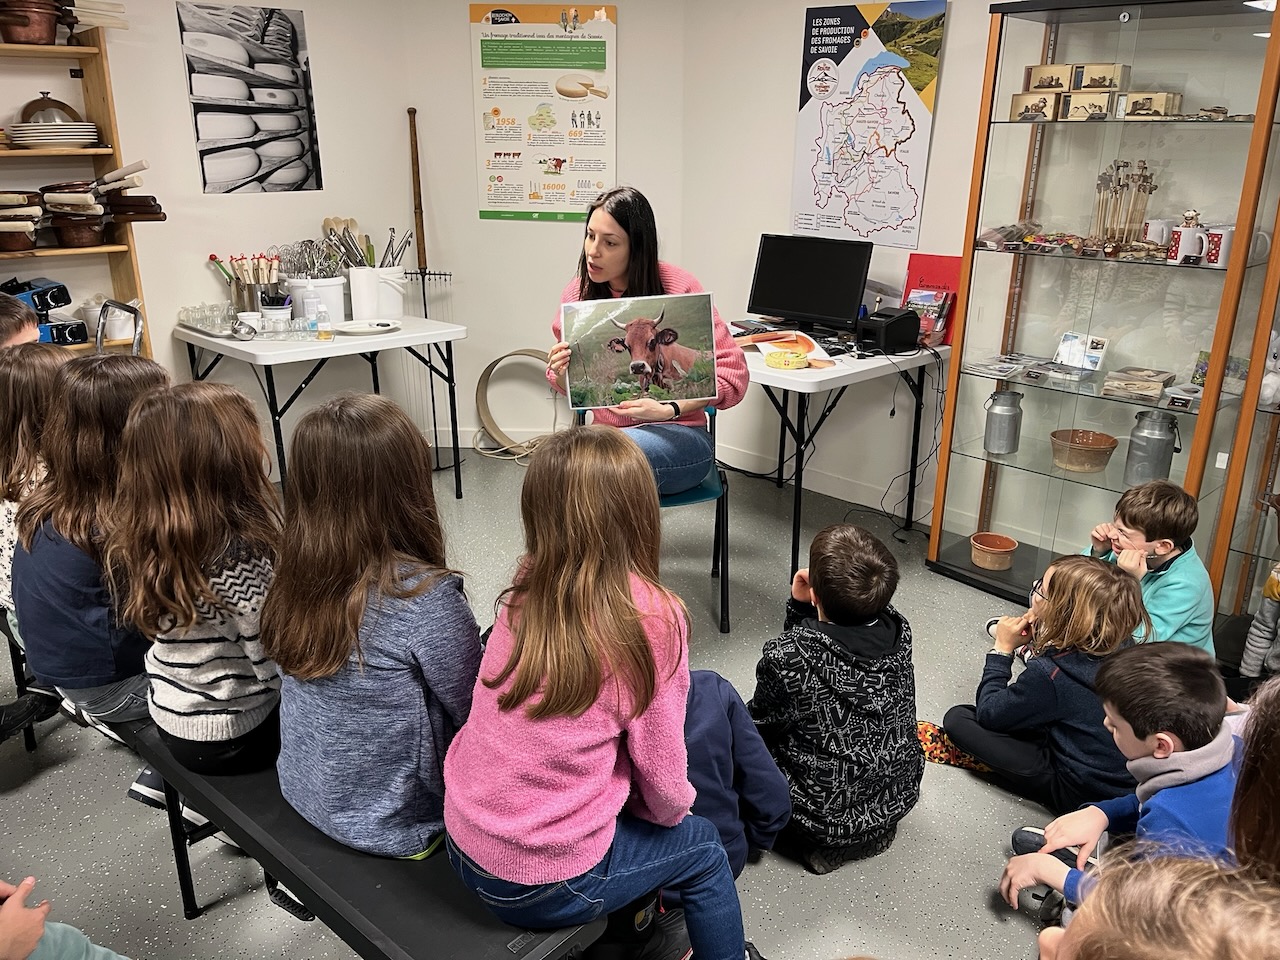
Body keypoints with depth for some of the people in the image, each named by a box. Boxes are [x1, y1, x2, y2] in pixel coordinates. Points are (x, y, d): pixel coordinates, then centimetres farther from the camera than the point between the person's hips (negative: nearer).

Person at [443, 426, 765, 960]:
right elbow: (663, 781, -12)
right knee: (701, 848, 21)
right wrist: (673, 808, 10)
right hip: (544, 886, -5)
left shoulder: (523, 592, -7)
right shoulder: (652, 617, -21)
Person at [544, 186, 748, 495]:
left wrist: (668, 410, -22)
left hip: (676, 434, -3)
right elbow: (571, 389, 15)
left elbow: (731, 371, -10)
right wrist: (560, 373, -10)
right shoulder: (578, 292, 4)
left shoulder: (678, 288, -9)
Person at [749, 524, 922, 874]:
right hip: (898, 801, 6)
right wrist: (802, 609, -8)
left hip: (827, 821, -6)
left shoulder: (785, 658, -32)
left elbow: (762, 721, -10)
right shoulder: (898, 630, -16)